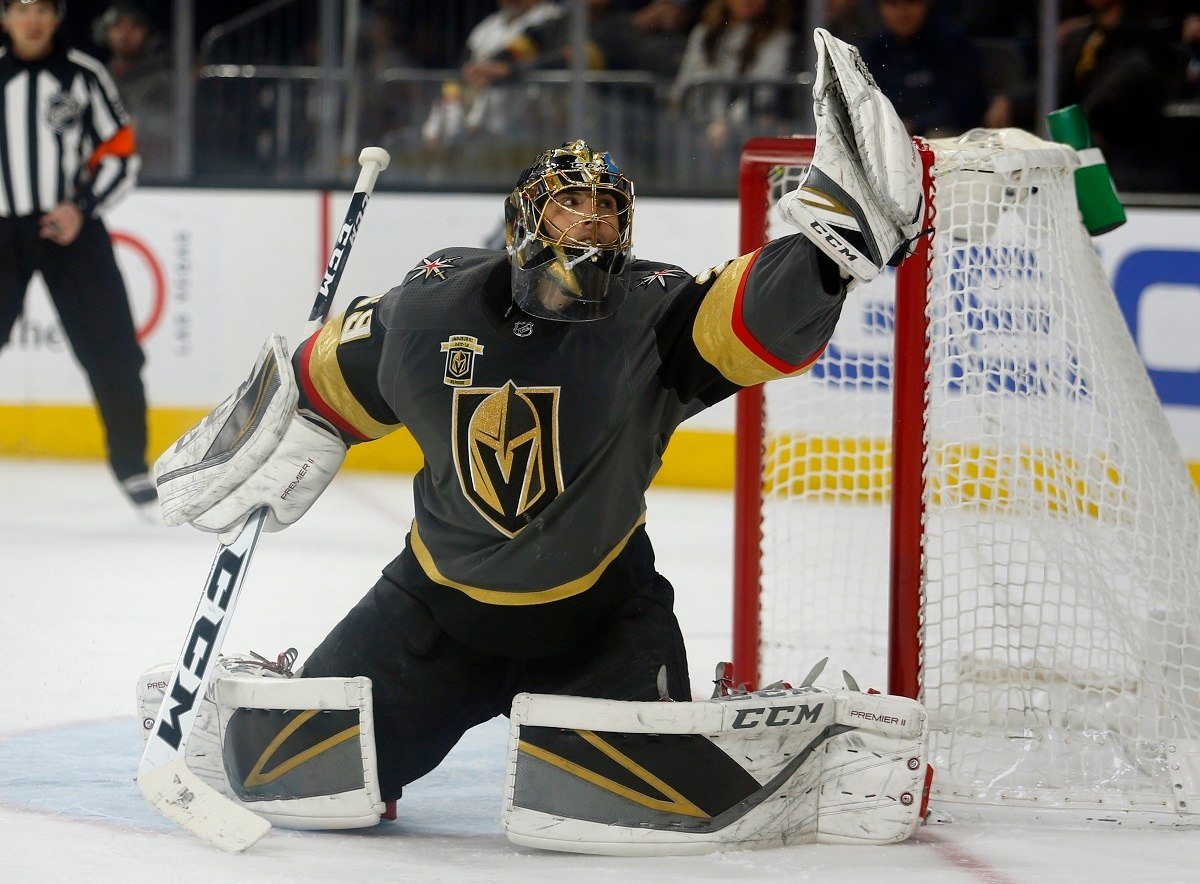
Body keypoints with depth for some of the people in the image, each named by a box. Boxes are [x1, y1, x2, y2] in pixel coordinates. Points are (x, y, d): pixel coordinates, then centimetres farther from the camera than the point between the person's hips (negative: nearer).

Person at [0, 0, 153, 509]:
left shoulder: (84, 76, 2)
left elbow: (121, 155, 2)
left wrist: (80, 208, -12)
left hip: (72, 231, -1)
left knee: (112, 352, -4)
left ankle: (131, 466, 10)